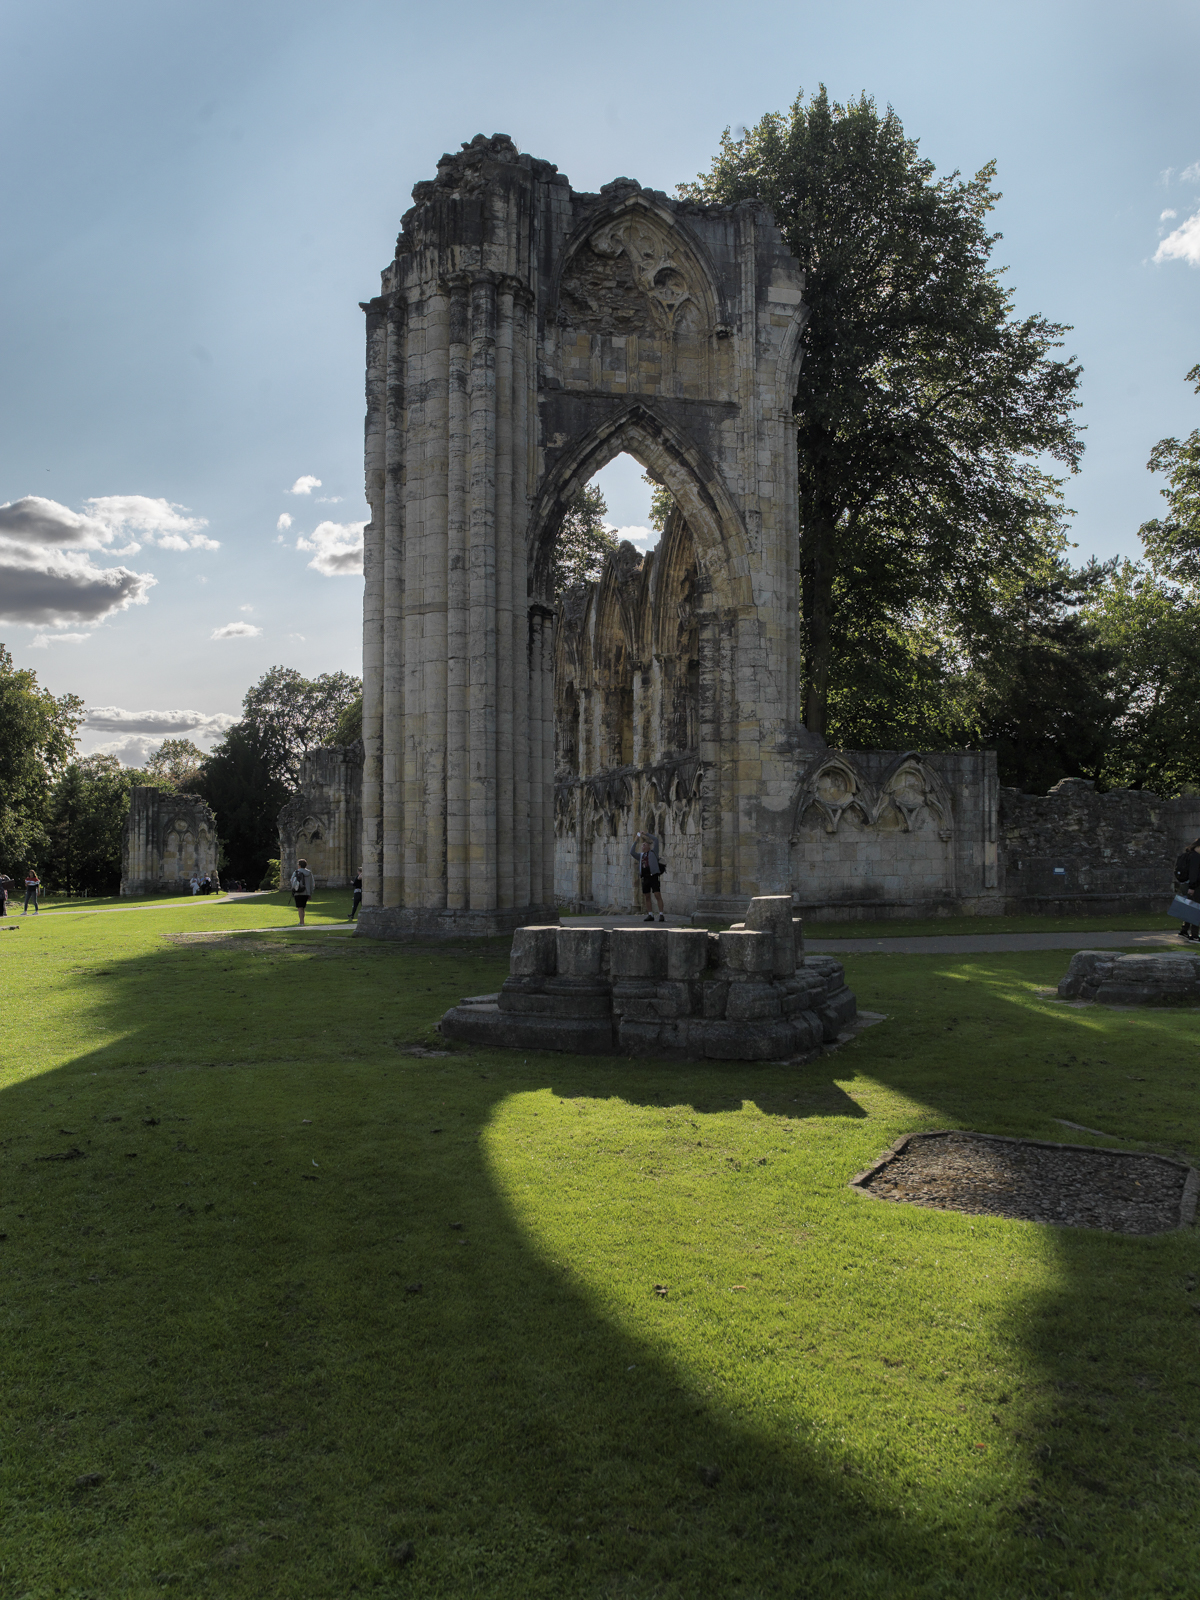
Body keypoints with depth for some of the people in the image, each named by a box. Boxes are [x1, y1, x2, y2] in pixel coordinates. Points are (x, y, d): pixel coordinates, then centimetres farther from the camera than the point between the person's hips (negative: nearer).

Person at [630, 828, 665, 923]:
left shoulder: (653, 852, 7)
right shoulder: (641, 855, 20)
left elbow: (655, 839, 0)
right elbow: (632, 852, 8)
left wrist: (645, 835, 7)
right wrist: (635, 841, 9)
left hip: (654, 877, -6)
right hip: (645, 878, 6)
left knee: (658, 895, -12)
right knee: (646, 897, 6)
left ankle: (661, 915, -13)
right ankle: (650, 915, 13)